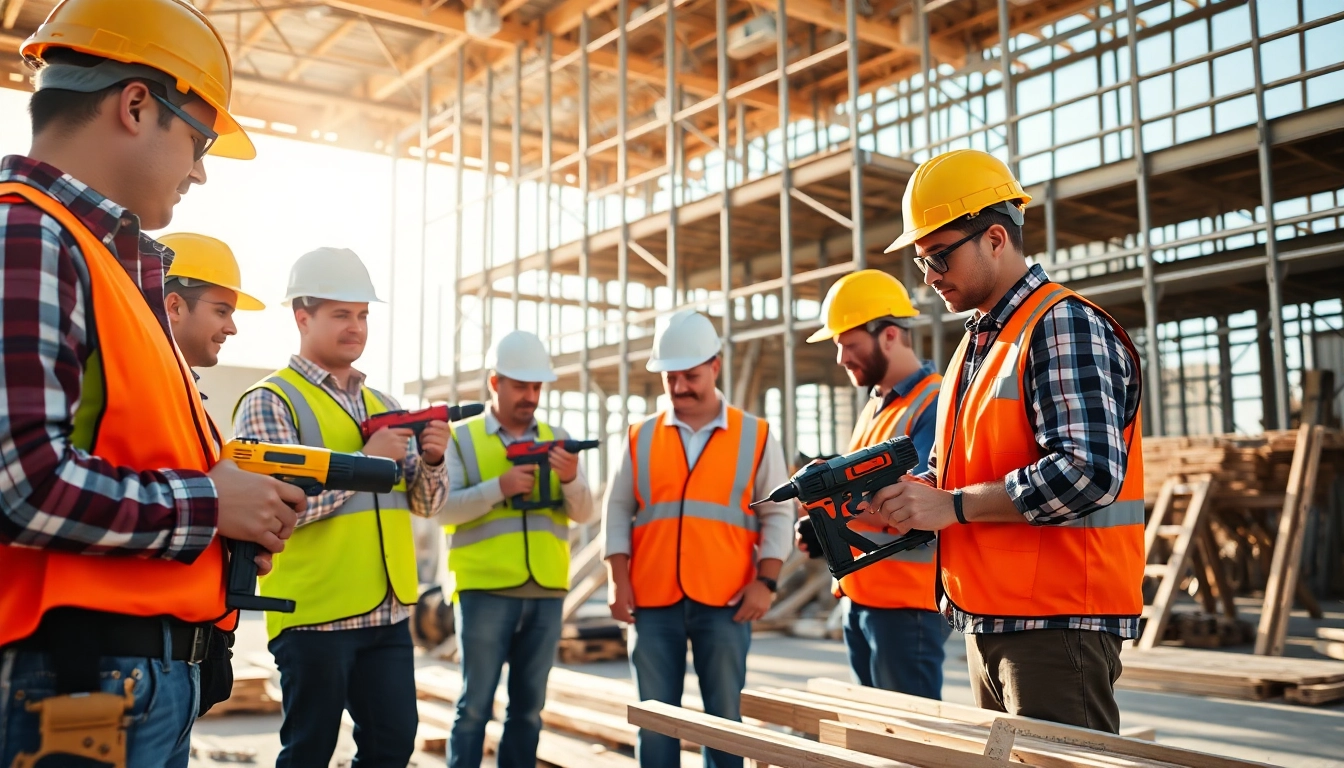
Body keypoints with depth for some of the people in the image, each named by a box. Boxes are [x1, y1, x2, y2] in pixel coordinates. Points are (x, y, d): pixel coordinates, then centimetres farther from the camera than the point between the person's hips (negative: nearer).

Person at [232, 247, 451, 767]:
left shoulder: (383, 406, 14)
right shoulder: (269, 402, -7)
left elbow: (424, 503, 13)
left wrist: (432, 461, -8)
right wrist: (367, 460, -19)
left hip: (389, 612, 6)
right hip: (315, 613, -6)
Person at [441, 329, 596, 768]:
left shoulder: (556, 440, 12)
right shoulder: (461, 439, 3)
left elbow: (584, 514, 5)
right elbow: (442, 508, -8)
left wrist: (571, 480, -15)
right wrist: (499, 487, -19)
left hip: (546, 594, 4)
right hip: (484, 591, -4)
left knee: (529, 706, 10)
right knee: (475, 704, 0)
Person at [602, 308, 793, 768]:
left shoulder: (755, 436, 5)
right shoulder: (641, 437, 9)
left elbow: (777, 514, 4)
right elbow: (617, 510, 9)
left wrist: (766, 581, -6)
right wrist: (619, 582, 1)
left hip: (725, 602, -1)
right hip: (653, 601, 2)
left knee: (725, 718, 5)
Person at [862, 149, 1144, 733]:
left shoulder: (1063, 325, -12)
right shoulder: (978, 340, 17)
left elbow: (1088, 471, -24)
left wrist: (951, 506, -18)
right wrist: (895, 493, 0)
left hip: (1056, 624, -9)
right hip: (986, 621, 9)